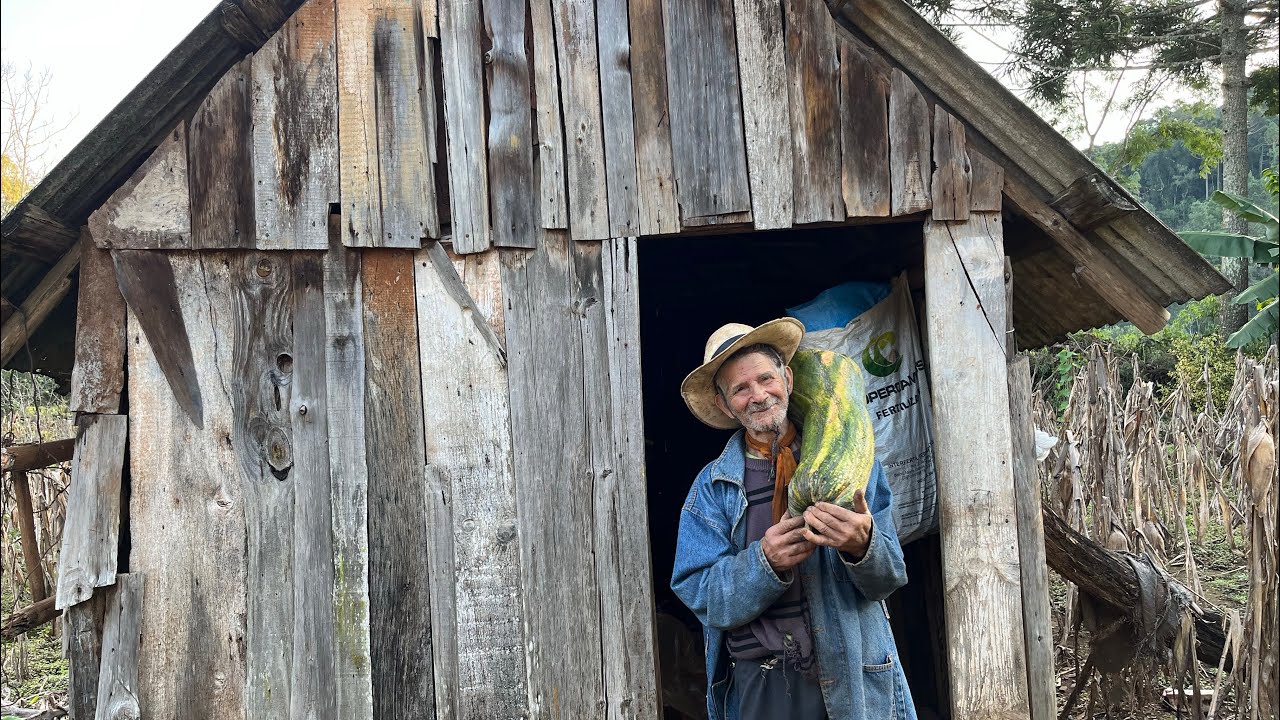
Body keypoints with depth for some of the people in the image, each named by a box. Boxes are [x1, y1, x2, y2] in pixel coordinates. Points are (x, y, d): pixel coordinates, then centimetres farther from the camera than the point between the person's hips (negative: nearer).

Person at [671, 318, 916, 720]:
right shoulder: (711, 488, 1)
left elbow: (890, 578, -1)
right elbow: (702, 596, -6)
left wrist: (862, 545, -23)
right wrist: (764, 562, -22)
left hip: (854, 670, 1)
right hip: (761, 684, 0)